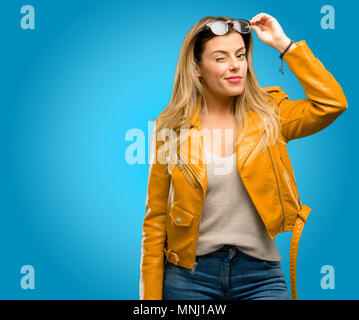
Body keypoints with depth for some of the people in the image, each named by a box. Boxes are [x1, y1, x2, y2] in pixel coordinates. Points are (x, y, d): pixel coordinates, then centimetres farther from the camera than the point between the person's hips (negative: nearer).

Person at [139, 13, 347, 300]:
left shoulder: (268, 115, 2)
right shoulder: (172, 128, -2)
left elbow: (333, 103, -14)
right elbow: (156, 218, 1)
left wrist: (284, 44, -10)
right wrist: (151, 294, 0)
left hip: (261, 274, 1)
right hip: (190, 274, 0)